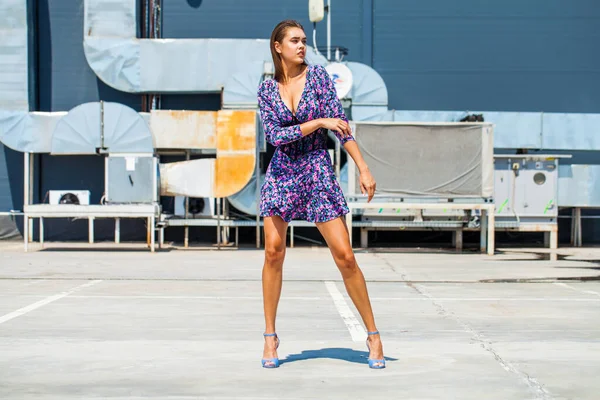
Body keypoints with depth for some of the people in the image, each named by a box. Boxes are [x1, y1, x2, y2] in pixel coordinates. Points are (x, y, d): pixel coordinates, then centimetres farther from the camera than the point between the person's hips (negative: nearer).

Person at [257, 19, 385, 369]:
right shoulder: (267, 90, 4)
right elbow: (275, 135, -8)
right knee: (274, 252, -6)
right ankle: (270, 336, 8)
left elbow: (341, 126, -5)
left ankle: (373, 335, 7)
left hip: (319, 173, -1)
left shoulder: (318, 75, -1)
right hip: (282, 173, 2)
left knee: (345, 256, -5)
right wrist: (318, 122, -15)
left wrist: (364, 169, -12)